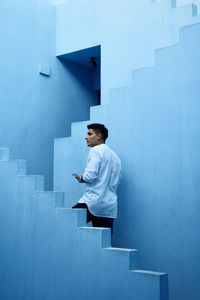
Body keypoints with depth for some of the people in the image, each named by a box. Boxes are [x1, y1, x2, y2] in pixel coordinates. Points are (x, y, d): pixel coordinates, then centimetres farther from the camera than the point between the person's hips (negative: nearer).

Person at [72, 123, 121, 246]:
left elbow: (90, 175, -17)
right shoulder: (115, 155, 21)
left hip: (93, 202, -8)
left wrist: (81, 178, 4)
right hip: (111, 206, 8)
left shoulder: (96, 151, -4)